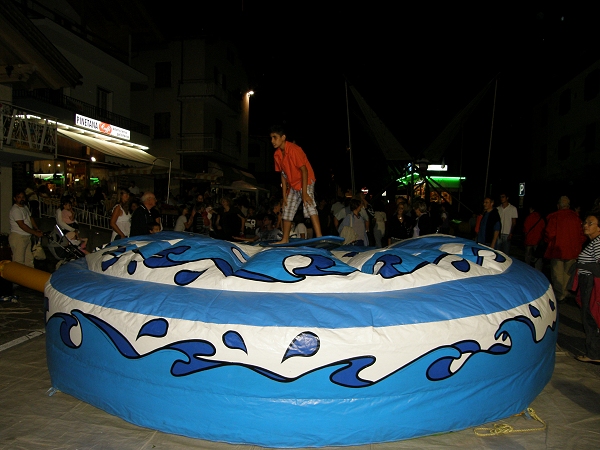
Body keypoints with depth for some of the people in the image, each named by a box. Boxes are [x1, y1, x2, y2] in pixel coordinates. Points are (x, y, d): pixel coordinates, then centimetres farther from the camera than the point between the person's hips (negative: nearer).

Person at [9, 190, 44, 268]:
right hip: (18, 237, -9)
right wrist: (35, 233, -18)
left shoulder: (25, 207, 13)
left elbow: (30, 218, 22)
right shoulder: (15, 210, -16)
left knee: (29, 260, 14)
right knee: (19, 261, -7)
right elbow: (22, 225, -21)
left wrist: (37, 229, 9)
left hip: (27, 237, 9)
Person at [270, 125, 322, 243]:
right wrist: (284, 194, 4)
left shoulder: (293, 149, -21)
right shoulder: (277, 154, 1)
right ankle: (285, 239, 24)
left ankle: (319, 238, -35)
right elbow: (283, 174, 7)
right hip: (293, 185, 9)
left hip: (306, 182, -8)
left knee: (309, 205, -26)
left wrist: (304, 193, -28)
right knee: (287, 210, 12)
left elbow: (304, 170, -24)